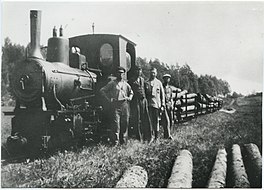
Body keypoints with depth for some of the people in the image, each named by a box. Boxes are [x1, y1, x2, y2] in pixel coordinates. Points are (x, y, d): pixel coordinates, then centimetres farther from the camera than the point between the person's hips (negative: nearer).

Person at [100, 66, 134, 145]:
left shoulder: (126, 84, 16)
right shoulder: (112, 83, 4)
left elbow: (131, 92, 31)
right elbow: (102, 90, 3)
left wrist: (130, 98, 11)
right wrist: (108, 99, -3)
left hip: (125, 104, 4)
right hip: (115, 104, -4)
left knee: (125, 122, 5)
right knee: (116, 122, -8)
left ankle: (123, 140, 16)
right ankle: (116, 141, -4)